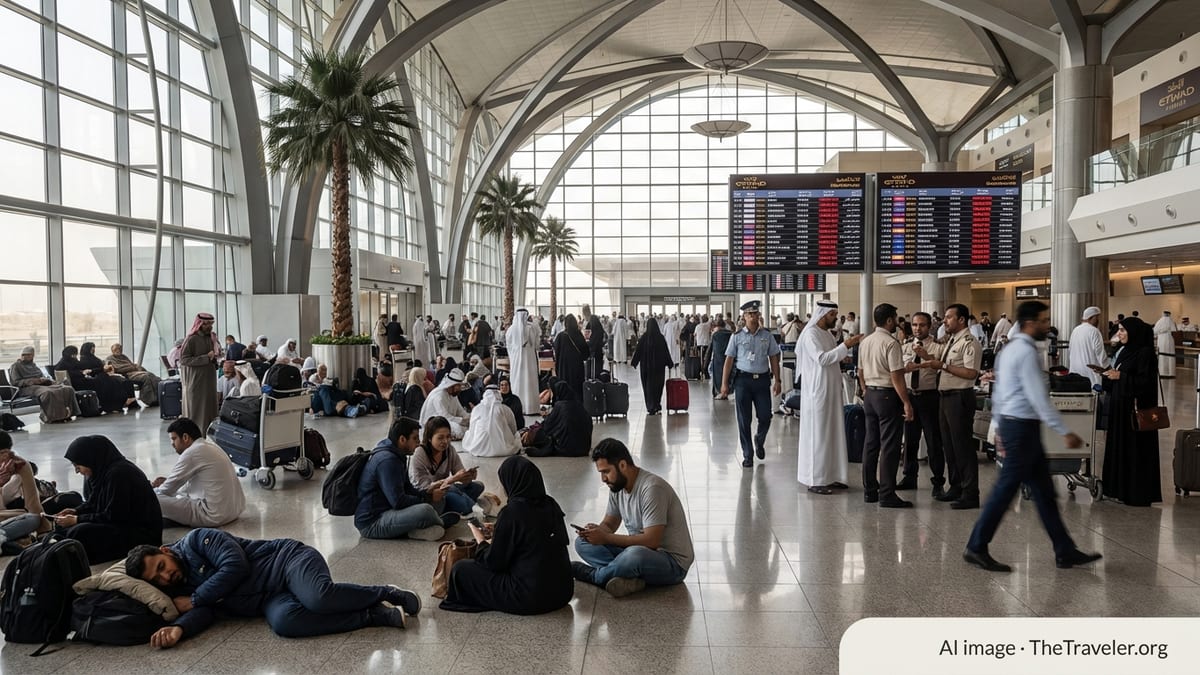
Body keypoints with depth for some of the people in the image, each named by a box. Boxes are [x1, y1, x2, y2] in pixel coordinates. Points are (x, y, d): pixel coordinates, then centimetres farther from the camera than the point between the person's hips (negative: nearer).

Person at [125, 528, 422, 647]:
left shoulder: (195, 541, -5)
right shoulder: (175, 592, 12)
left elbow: (235, 567, -15)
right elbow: (204, 612, -3)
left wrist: (193, 599, -8)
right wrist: (178, 628, -25)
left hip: (288, 559, -5)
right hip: (273, 599, 5)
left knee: (318, 597, -38)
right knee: (283, 621, -33)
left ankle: (386, 593, -10)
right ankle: (375, 614, -24)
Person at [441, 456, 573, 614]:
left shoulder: (512, 512, -17)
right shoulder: (550, 505, 2)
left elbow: (493, 562, -9)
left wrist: (481, 541, 11)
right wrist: (497, 533, 21)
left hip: (530, 598, -7)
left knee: (460, 569, 6)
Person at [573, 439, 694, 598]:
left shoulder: (652, 488, -23)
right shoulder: (617, 487, 2)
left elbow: (651, 541, -28)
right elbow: (609, 524, 13)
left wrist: (606, 538, -24)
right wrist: (596, 530, -12)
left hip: (673, 563, -8)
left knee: (635, 555, -41)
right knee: (582, 542, -4)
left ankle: (592, 575, -11)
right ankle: (630, 577, -23)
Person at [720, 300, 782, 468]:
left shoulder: (767, 335, 5)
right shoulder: (737, 336, 1)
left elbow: (774, 358, 7)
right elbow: (729, 360, 2)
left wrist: (777, 381, 2)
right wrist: (724, 383, -1)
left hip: (762, 380, 1)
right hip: (743, 380, -1)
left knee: (765, 417, 1)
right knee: (744, 420, 4)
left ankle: (759, 441, 34)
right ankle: (748, 455, 16)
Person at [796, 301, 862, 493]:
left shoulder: (828, 334, 15)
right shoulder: (811, 334, -13)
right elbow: (822, 358, -24)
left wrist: (850, 345, 8)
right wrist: (845, 346, -23)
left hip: (832, 391, 9)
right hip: (817, 391, -9)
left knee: (833, 433, 11)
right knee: (817, 434, -4)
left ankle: (830, 476, 20)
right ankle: (815, 480, 2)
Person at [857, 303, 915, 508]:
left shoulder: (865, 342, 9)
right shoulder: (891, 343, -16)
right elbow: (896, 377, -20)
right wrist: (906, 403, -17)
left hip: (870, 395, 8)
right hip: (887, 395, -8)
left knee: (871, 443, 13)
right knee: (889, 446, -4)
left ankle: (869, 491, 20)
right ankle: (887, 495, -2)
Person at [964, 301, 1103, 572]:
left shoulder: (1009, 349, 15)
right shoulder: (1027, 352, -16)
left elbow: (998, 392, 19)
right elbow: (1038, 398, -21)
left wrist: (1000, 429, 23)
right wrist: (1065, 432, -19)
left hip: (1010, 423, 10)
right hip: (1023, 426, -10)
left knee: (1043, 490, 13)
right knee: (1006, 488, -4)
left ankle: (1065, 551, 19)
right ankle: (976, 548, 3)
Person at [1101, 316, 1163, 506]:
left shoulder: (1145, 353, -13)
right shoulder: (1124, 350, 12)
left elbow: (1146, 382, -19)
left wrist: (1120, 376, -19)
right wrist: (1110, 374, 1)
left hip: (1135, 409, -9)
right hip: (1120, 406, 9)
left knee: (1135, 449, -2)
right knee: (1119, 446, 11)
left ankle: (1138, 493, 5)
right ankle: (1121, 488, 18)